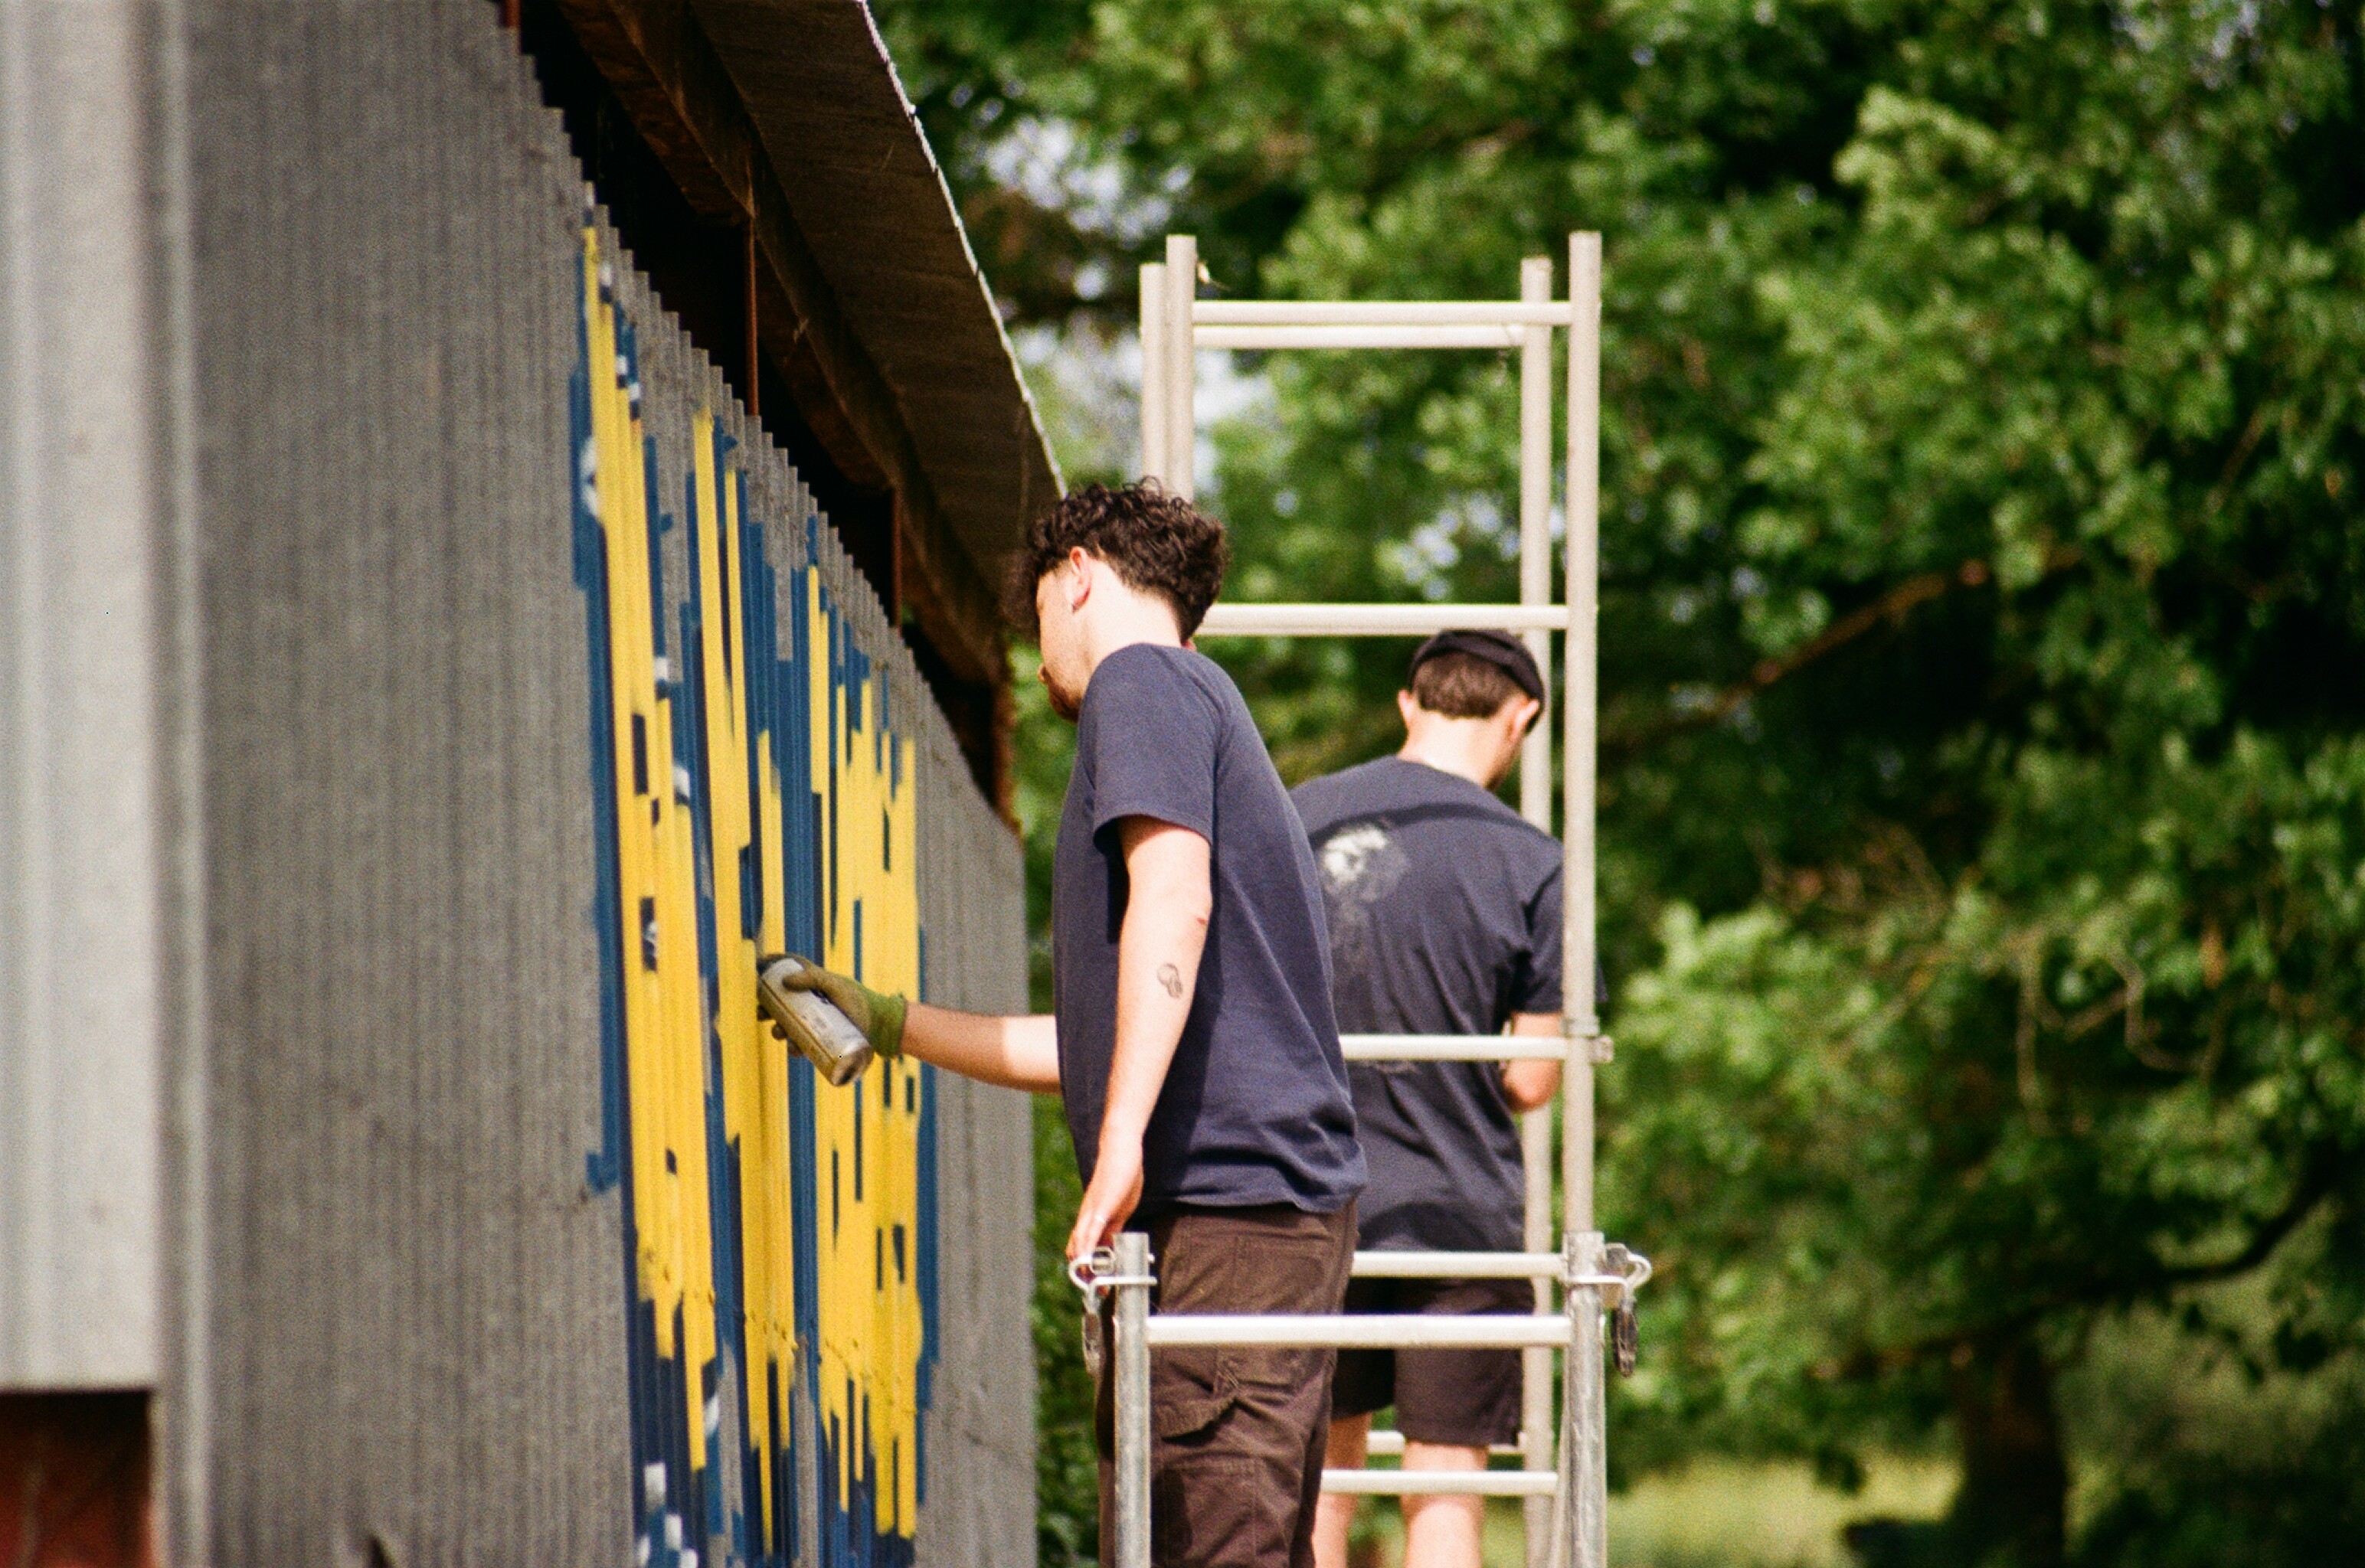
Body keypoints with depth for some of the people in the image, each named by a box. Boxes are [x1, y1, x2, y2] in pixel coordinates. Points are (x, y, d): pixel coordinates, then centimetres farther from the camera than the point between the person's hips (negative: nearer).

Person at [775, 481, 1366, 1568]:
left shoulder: (1141, 681, 0)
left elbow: (1173, 900, -18)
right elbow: (1096, 1046, 34)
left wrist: (1123, 1141, -24)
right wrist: (893, 1026, 39)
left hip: (1223, 1201, -10)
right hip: (1288, 1203, 10)